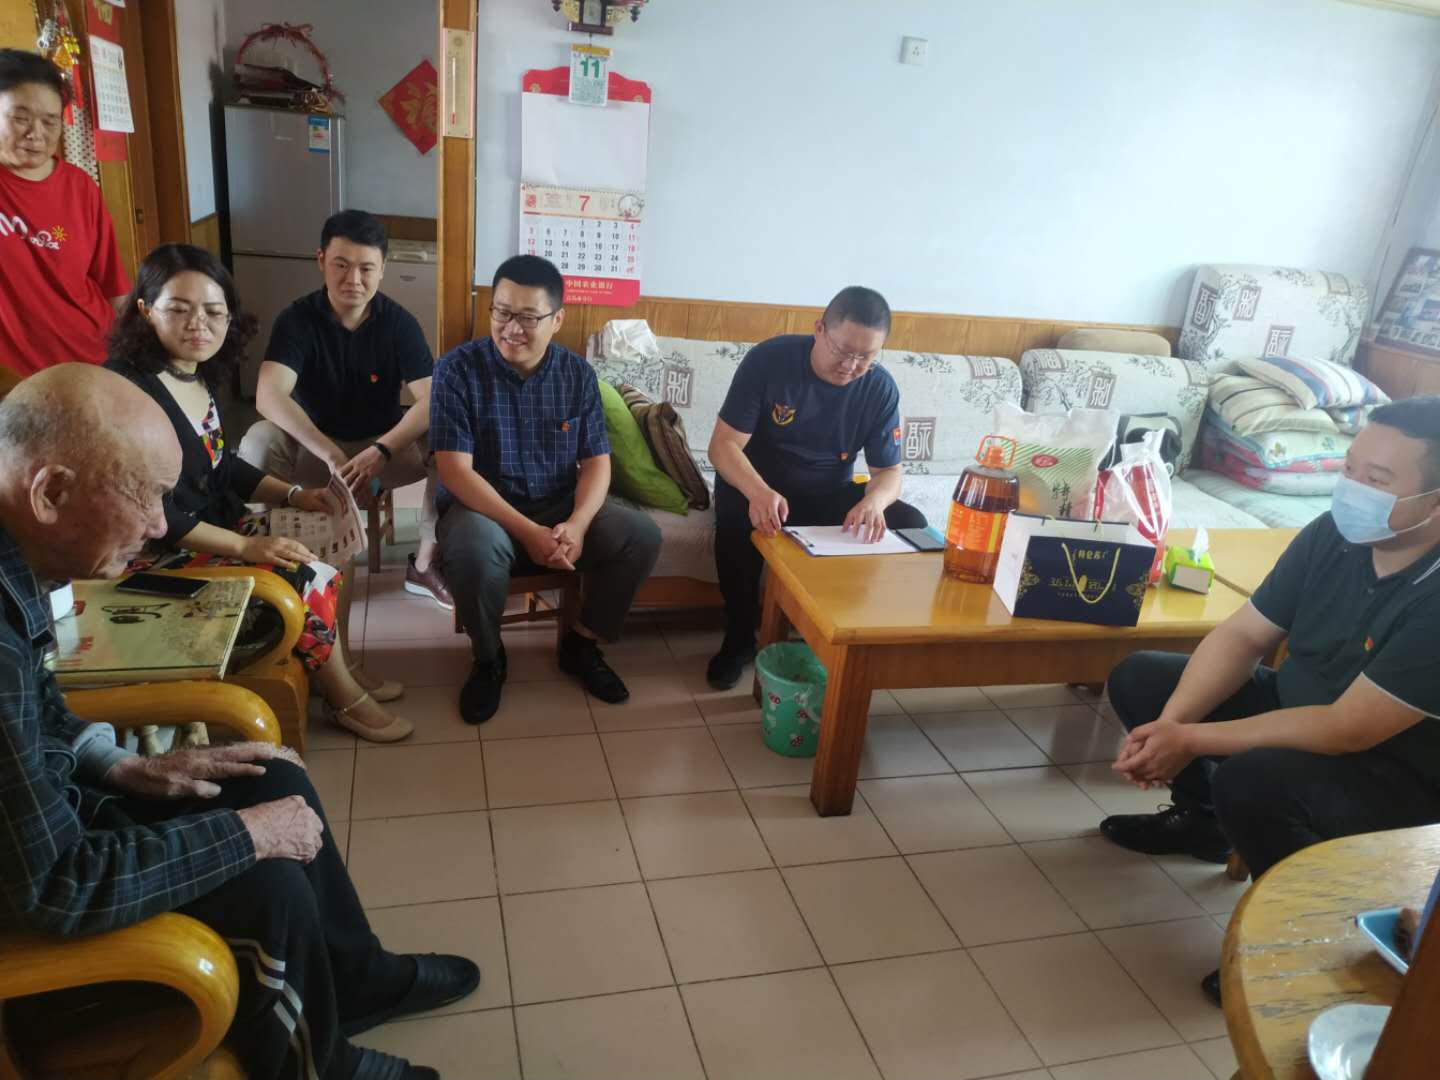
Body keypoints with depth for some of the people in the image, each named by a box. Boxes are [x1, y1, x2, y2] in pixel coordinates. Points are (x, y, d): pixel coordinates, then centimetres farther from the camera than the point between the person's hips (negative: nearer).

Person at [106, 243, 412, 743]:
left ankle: (342, 677, 11)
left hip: (212, 527, 9)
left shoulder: (197, 376, 5)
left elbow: (223, 465, 15)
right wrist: (244, 546, -26)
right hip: (153, 553, -9)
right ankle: (345, 699, 3)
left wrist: (293, 495, 1)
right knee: (306, 579, -18)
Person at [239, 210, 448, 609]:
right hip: (314, 448, -1)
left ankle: (424, 564, -9)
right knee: (258, 442, -31)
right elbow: (269, 397, -27)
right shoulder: (297, 319, -13)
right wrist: (332, 455, -39)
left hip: (386, 446, 1)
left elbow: (432, 400, -20)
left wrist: (380, 452, -35)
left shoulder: (399, 322, -9)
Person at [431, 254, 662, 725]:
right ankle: (488, 658, -7)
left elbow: (596, 462, -2)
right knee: (474, 547, -38)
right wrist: (527, 532, -28)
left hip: (562, 508, 4)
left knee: (643, 534, -18)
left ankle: (582, 643, 4)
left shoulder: (578, 374, -1)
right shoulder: (458, 368, -12)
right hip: (483, 508, -3)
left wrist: (576, 525, -23)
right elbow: (455, 471, -18)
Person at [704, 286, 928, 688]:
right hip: (757, 483, -3)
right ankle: (739, 637, -14)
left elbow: (889, 470, -5)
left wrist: (874, 501, -32)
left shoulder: (880, 388, -9)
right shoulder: (769, 359, -19)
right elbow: (723, 444, -22)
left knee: (910, 525, -19)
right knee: (737, 516, -37)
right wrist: (757, 491, -45)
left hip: (829, 493, 3)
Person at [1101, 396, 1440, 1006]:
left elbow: (1347, 729, -31)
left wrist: (1194, 740, -29)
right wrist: (1172, 721, -21)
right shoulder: (1334, 534, -10)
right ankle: (1204, 820, 24)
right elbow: (1244, 635, -6)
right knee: (1138, 680, -1)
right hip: (1298, 707, 7)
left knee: (1251, 782, -36)